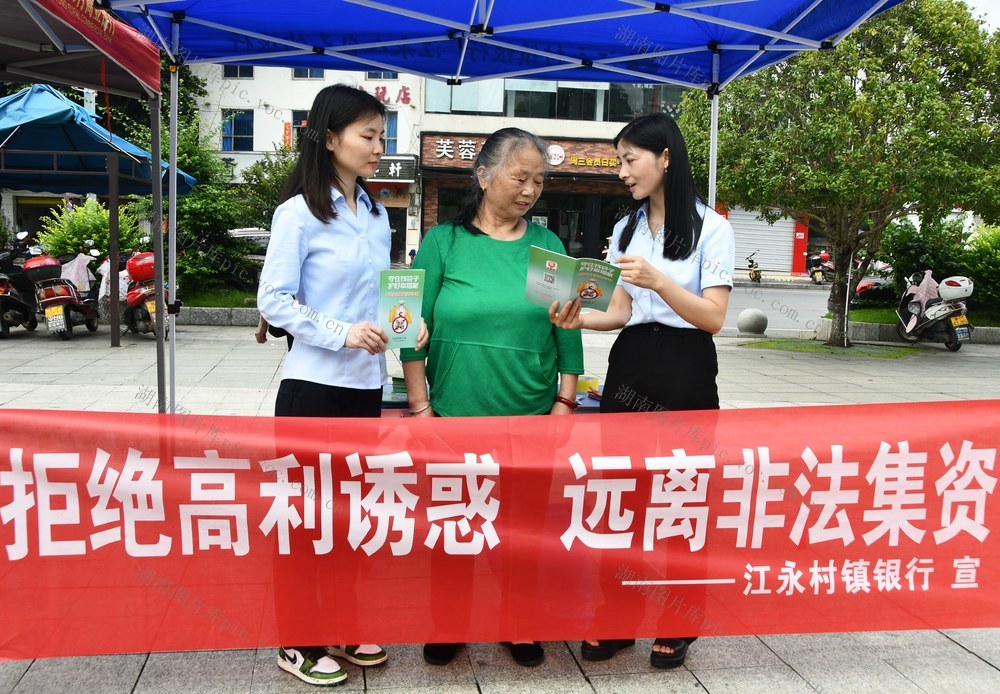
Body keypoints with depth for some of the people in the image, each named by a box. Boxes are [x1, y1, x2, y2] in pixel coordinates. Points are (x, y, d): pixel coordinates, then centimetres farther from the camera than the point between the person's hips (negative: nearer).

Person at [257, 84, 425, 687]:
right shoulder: (298, 212, -9)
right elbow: (274, 301, -12)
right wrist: (340, 334, -21)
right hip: (314, 385, -7)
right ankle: (299, 642, 19)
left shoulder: (377, 215, 11)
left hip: (366, 384, 7)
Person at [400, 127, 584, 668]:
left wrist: (565, 401, 3)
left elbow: (566, 330, 6)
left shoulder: (548, 245, 5)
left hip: (531, 416, 2)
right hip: (454, 413, -1)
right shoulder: (443, 242, -1)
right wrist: (420, 407, -5)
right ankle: (449, 622, 27)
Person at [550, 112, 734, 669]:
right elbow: (621, 313, 8)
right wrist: (579, 319, -12)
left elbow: (713, 318, -12)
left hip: (685, 374, -5)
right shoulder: (626, 230, 12)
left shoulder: (711, 228, -5)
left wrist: (658, 279, -25)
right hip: (629, 367, 5)